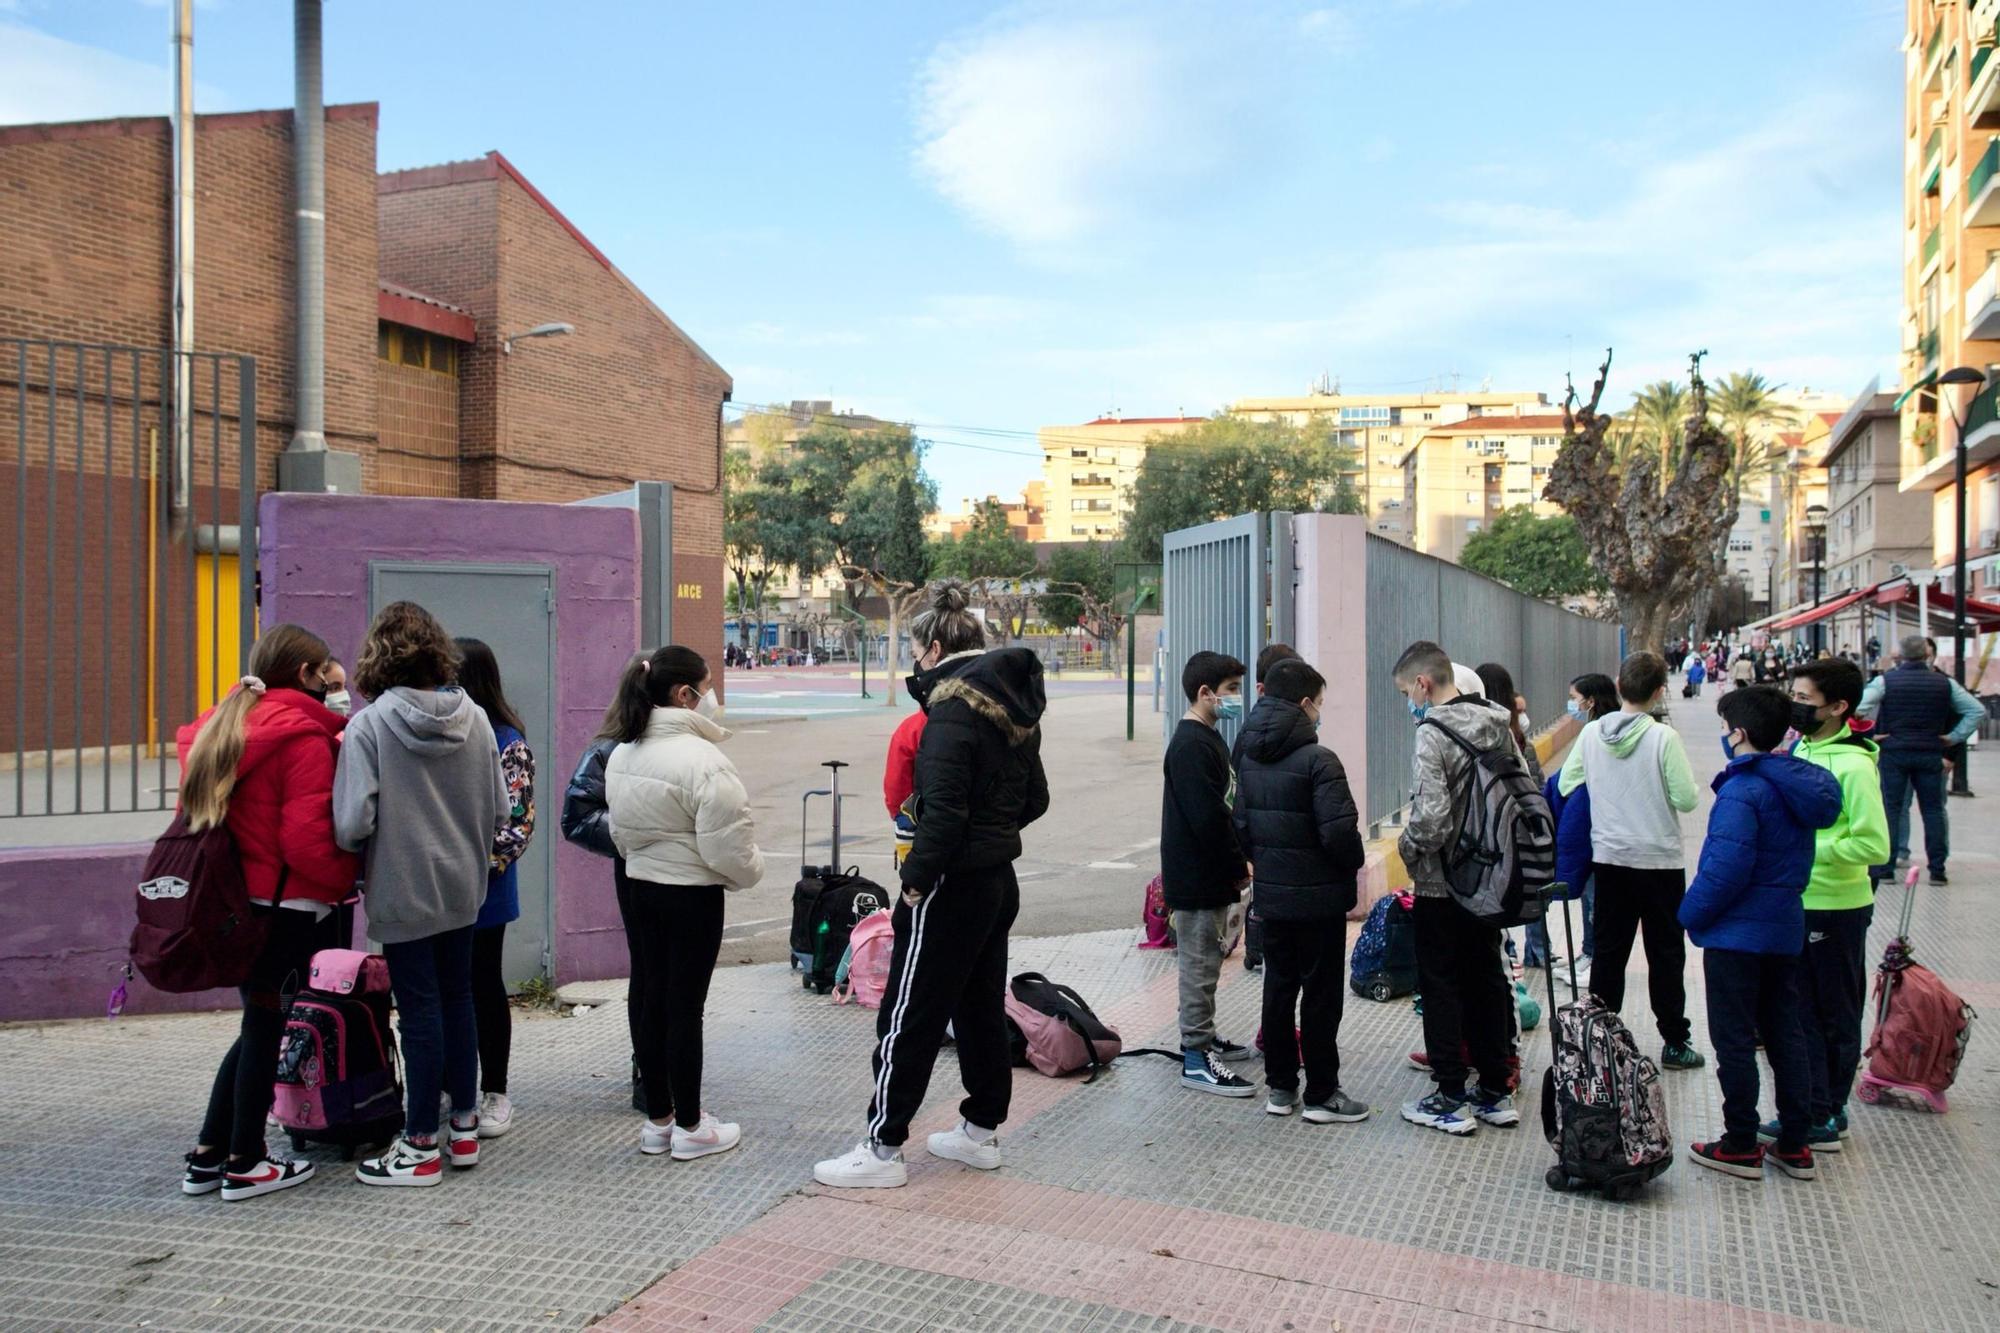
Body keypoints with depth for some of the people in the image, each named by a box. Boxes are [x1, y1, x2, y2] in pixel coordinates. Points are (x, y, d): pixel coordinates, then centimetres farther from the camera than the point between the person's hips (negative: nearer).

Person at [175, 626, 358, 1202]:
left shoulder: (219, 727, 11)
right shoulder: (304, 737, -15)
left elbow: (196, 814, 13)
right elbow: (307, 839, -20)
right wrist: (349, 879, -6)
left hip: (231, 896, 8)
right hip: (286, 902, -8)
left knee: (259, 1024, 19)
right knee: (265, 1027, 4)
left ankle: (207, 1155, 24)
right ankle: (245, 1164, 15)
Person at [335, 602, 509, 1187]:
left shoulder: (369, 725, -16)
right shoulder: (475, 718, -2)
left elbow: (352, 823, -19)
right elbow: (499, 810, 1)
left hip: (402, 892, -4)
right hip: (463, 887, 5)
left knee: (419, 1011, 3)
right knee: (457, 999, 16)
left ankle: (421, 1148, 14)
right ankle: (464, 1126, 27)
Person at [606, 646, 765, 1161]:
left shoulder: (622, 753, 6)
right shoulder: (701, 758, -22)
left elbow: (619, 829, 15)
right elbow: (726, 844, -21)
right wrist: (751, 870, -2)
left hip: (641, 887, 8)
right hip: (692, 893, -8)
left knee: (654, 998, 14)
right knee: (686, 1005, 1)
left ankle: (657, 1119, 25)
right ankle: (690, 1127, 13)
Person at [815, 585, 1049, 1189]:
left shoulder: (952, 709, -18)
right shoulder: (1014, 706, 9)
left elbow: (944, 811, -24)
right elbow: (1035, 798, 15)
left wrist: (916, 879, -15)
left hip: (953, 886, -9)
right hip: (999, 881, 9)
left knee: (907, 1019, 1)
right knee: (980, 1008, 18)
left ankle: (882, 1150, 9)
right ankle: (981, 1131, 28)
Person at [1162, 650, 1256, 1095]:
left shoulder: (1206, 739, 14)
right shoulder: (1191, 746, -19)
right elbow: (1207, 816, -24)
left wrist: (1234, 866, 12)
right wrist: (1237, 868, -15)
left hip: (1209, 875, 10)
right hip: (1197, 878, -10)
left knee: (1206, 958, 19)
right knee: (1200, 963, -4)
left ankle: (1201, 1036, 32)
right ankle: (1197, 1059, 3)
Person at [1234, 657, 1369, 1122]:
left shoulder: (1251, 758, 4)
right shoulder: (1317, 760, -19)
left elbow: (1240, 824, 10)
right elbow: (1339, 830, -22)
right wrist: (1354, 862, -3)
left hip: (1271, 893, 7)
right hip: (1318, 896, -7)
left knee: (1278, 987, 14)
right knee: (1321, 995, 4)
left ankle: (1280, 1087, 23)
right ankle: (1321, 1095, 13)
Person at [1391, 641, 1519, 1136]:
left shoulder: (1434, 733, -20)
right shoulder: (1497, 724, 4)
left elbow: (1431, 819, -26)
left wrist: (1407, 846, -7)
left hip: (1441, 885, -7)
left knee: (1441, 987, 4)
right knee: (1487, 980, 16)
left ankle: (1450, 1099, 11)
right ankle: (1495, 1091, 25)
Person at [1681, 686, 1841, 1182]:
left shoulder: (1742, 792, -21)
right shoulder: (1800, 785, 6)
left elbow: (1726, 868, -25)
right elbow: (1796, 859, 13)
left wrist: (1691, 912, -11)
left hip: (1737, 933, -8)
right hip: (1786, 929, 8)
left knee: (1734, 1040, 2)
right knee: (1785, 1033, 15)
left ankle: (1741, 1146, 11)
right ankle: (1794, 1144, 22)